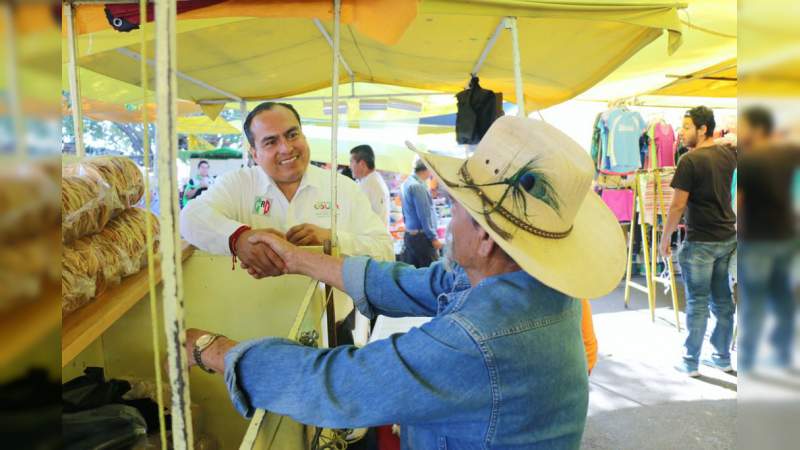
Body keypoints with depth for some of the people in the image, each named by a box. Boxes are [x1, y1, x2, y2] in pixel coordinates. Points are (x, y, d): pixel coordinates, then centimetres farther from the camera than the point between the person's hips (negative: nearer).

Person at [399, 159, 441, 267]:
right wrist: (434, 238, -14)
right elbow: (424, 216, -18)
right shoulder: (418, 186, -16)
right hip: (421, 236, -10)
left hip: (409, 234, 10)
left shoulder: (406, 183, 12)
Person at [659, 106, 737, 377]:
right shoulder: (728, 154, 4)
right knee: (723, 300, 14)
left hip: (700, 242, -7)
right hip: (728, 238, 7)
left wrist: (665, 238, -5)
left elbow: (678, 206, -15)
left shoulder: (690, 161, -15)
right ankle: (723, 357, 26)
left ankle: (691, 363, 12)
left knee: (698, 303, 2)